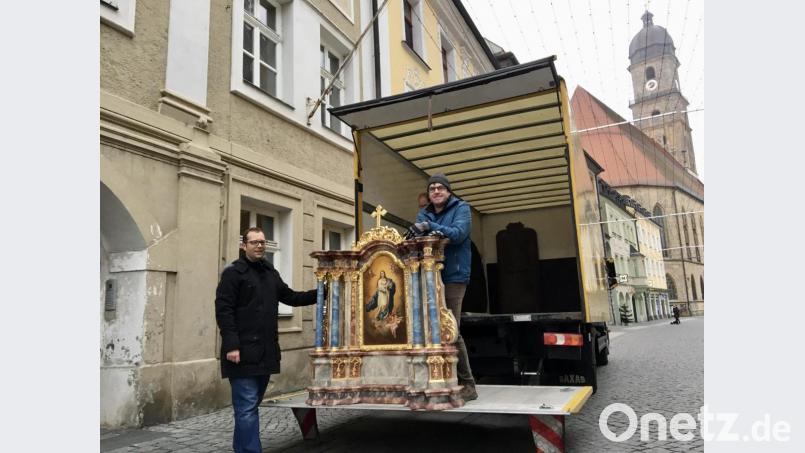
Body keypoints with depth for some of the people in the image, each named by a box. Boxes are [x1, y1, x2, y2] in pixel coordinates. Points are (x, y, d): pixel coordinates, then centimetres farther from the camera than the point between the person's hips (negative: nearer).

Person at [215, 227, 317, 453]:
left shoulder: (271, 273, 15)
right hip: (243, 352, -7)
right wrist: (231, 345, -20)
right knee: (247, 407, -4)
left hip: (265, 351, 7)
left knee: (251, 405, 17)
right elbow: (223, 310, -12)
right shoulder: (233, 273, -6)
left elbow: (290, 297, 19)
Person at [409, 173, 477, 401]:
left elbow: (459, 233, -14)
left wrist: (431, 227, -24)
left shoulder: (461, 208, 4)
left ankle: (468, 385, 1)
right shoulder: (424, 214, 18)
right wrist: (416, 233, -14)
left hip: (453, 277, -5)